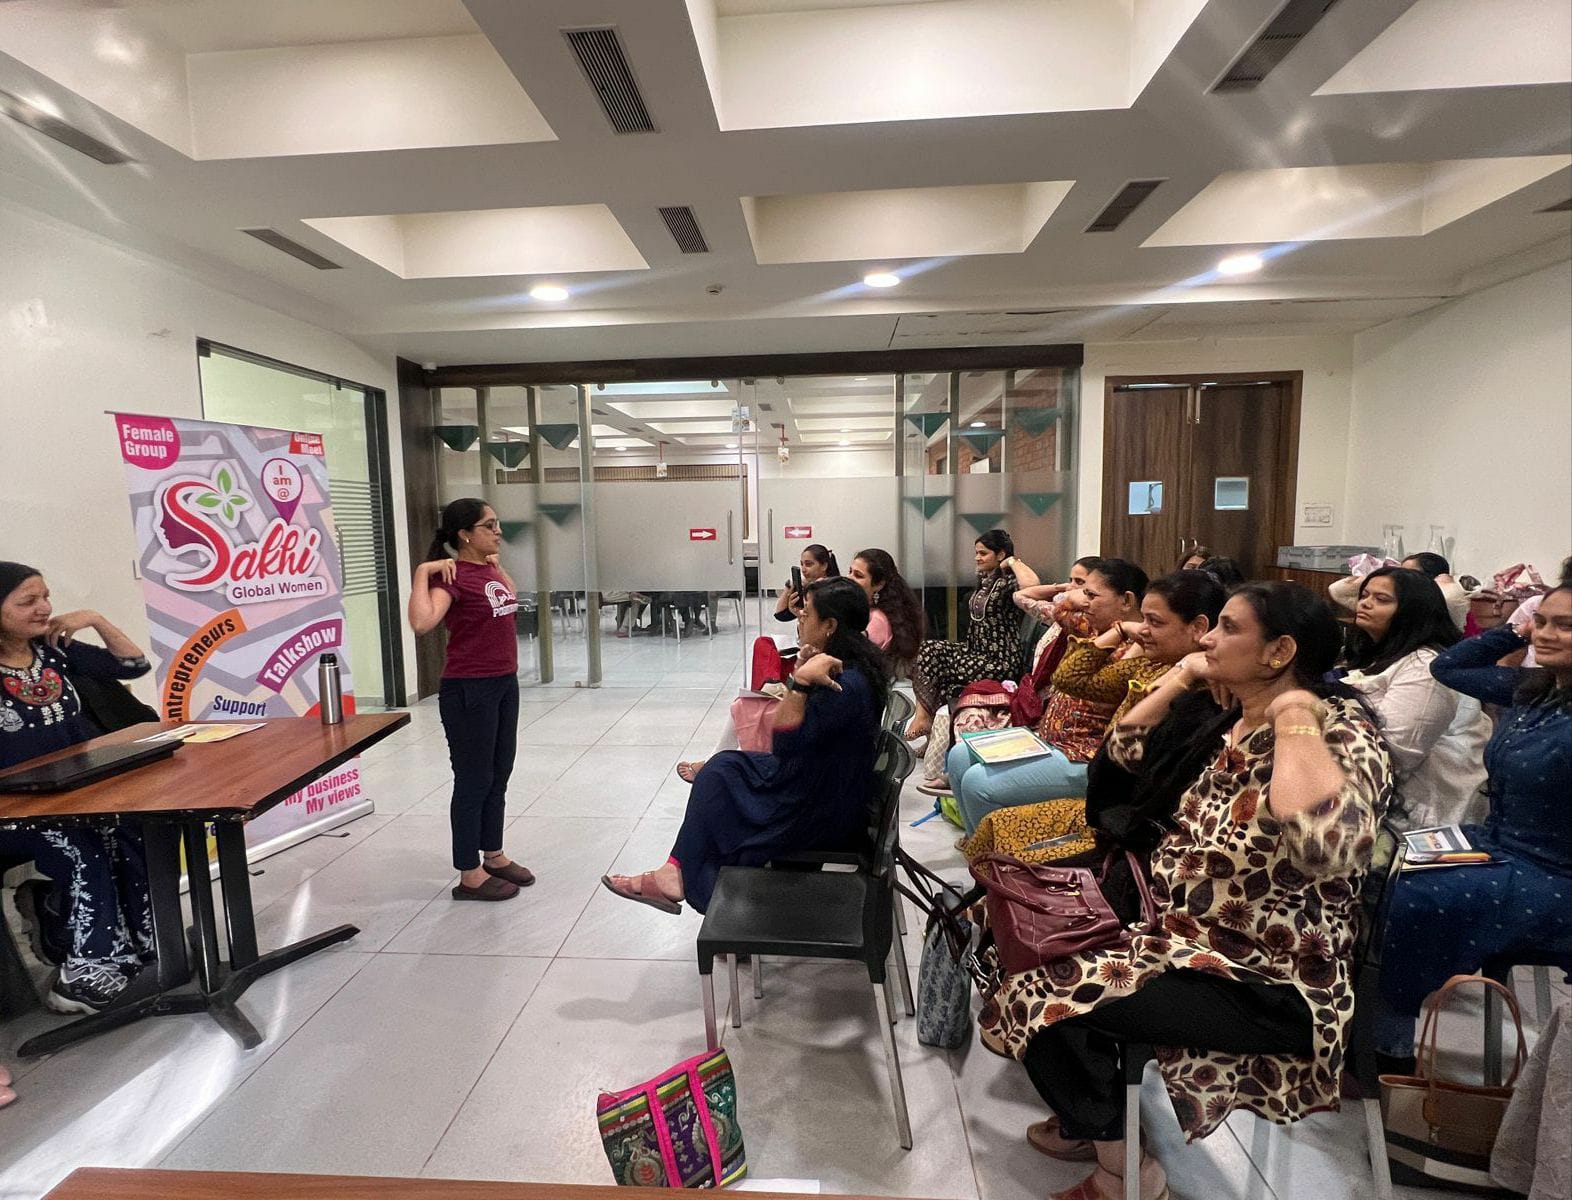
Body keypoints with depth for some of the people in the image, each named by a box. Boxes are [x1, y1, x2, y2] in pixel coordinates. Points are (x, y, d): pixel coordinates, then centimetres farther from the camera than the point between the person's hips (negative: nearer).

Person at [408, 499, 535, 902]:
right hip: (469, 690, -9)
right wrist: (423, 572, -29)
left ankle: (494, 855, 35)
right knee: (474, 780, 3)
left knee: (499, 774, 18)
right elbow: (421, 622, -34)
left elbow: (511, 594, 32)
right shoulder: (453, 576, -17)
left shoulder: (487, 569, 9)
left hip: (504, 684, 9)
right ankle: (469, 875, 17)